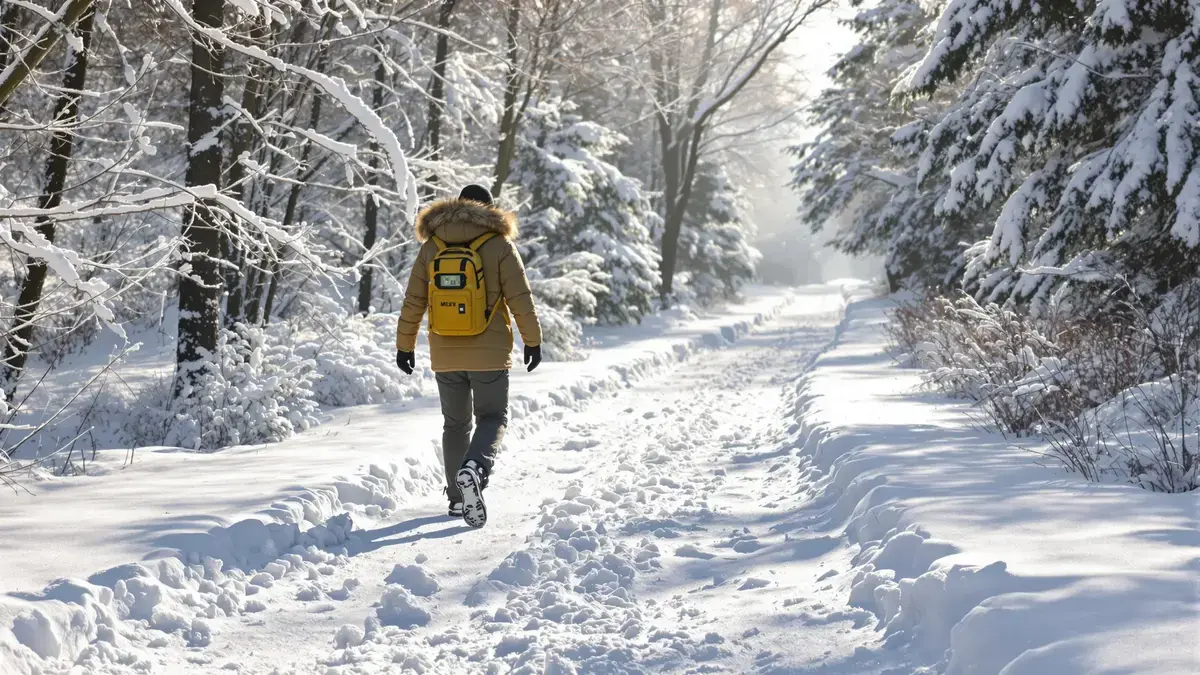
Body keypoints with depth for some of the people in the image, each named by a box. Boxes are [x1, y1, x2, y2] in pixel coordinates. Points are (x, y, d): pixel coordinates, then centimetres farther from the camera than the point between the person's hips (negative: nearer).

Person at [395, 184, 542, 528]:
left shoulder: (431, 247, 3)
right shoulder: (500, 245, -5)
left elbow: (413, 302, 4)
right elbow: (520, 299, -7)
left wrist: (405, 345, 13)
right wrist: (532, 341, 4)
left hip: (445, 355, 3)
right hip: (490, 354, -3)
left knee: (455, 423, 16)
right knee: (492, 418, 7)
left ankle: (458, 497, 18)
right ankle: (475, 468, -23)